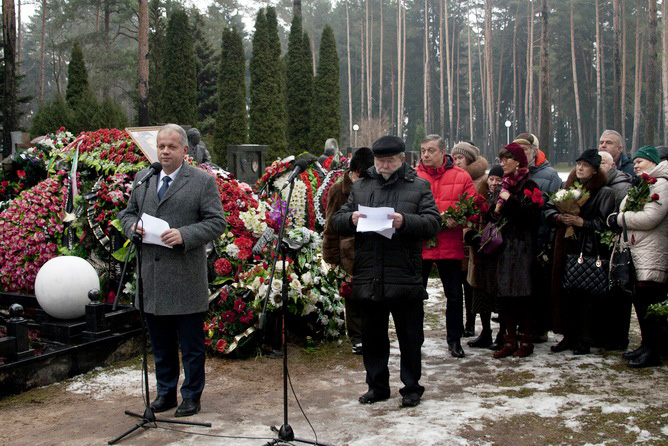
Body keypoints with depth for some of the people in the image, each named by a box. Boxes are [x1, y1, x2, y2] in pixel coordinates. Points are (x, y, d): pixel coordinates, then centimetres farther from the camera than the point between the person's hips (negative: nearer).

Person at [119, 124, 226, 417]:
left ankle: (191, 396, 18)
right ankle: (165, 393, 28)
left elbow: (216, 222, -6)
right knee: (160, 343, 15)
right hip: (151, 277, 5)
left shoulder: (203, 181, -2)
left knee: (191, 344, 5)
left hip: (186, 277, -5)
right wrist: (132, 226, -3)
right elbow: (127, 213, 21)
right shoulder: (142, 180, 13)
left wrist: (184, 235, -20)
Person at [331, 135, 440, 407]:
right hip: (369, 280, 3)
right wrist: (351, 219, -11)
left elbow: (433, 223, -6)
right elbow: (337, 222, 11)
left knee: (410, 338, 7)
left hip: (405, 280, -3)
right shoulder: (360, 188, 13)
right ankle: (377, 386, 27)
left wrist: (406, 221, -23)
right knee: (372, 337, 13)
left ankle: (411, 387, 21)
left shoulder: (418, 187, 4)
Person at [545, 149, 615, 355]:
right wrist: (559, 217, -6)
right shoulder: (568, 187, 15)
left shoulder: (604, 192, -2)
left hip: (591, 251, -5)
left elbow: (604, 222, -10)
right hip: (566, 248, 5)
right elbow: (549, 208, 13)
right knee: (566, 293, 7)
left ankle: (585, 339, 5)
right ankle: (569, 336, 17)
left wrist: (582, 222, -20)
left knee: (587, 295, -3)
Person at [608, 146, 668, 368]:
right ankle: (647, 345, 22)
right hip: (638, 253, 10)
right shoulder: (641, 185, 22)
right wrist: (615, 218, -1)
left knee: (647, 301, -10)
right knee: (640, 300, 13)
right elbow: (622, 211, 20)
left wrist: (620, 219, -10)